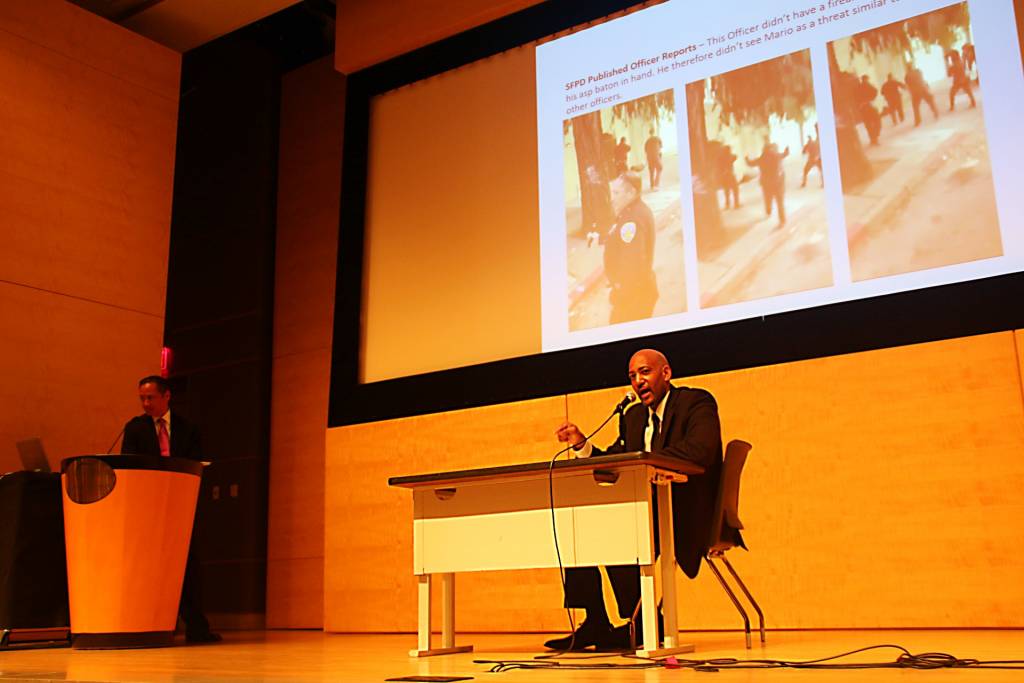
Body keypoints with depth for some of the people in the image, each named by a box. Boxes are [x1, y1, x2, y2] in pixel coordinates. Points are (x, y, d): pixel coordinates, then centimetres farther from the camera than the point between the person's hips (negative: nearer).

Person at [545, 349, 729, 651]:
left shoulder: (698, 402, -6)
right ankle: (597, 622, -9)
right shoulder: (634, 415, 17)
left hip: (689, 514, -8)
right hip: (650, 512, 8)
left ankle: (637, 624, -15)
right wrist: (581, 444, -4)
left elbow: (699, 450, -25)